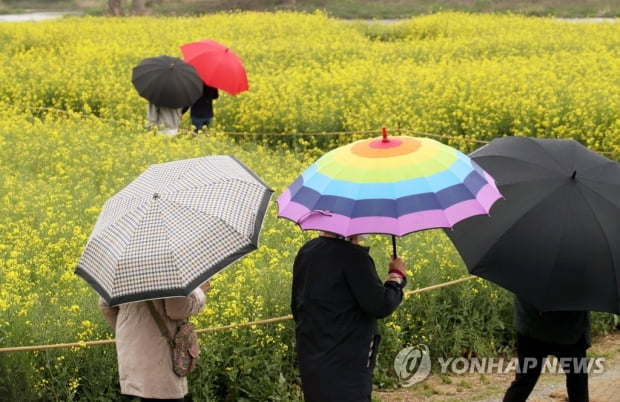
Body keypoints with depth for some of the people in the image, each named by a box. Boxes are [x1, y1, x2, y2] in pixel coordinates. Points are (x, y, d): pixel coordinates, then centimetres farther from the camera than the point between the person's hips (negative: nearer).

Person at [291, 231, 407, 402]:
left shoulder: (306, 252, 8)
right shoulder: (352, 256, -18)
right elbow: (380, 306, -19)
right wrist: (396, 275, -3)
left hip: (309, 359, 9)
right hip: (345, 365, -9)